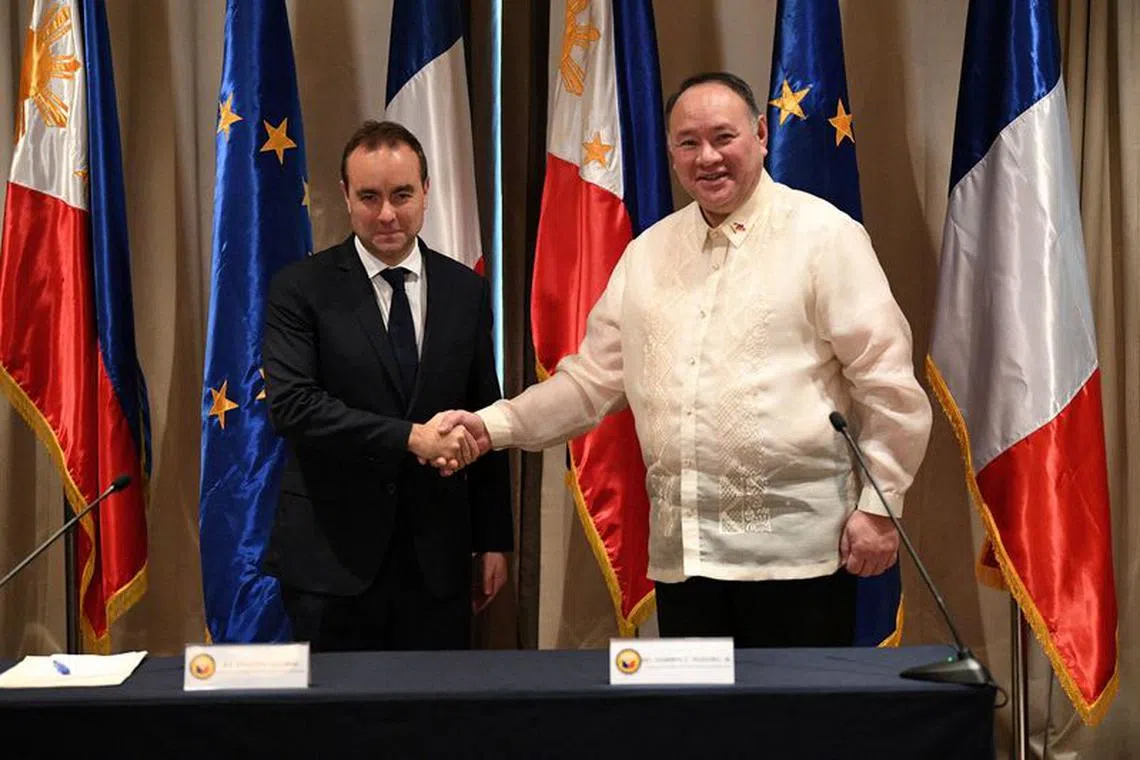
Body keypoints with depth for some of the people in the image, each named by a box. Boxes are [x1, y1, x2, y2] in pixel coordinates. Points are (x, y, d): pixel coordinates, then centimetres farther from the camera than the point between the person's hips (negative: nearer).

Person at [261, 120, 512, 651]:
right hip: (332, 555, -2)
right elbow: (290, 404, -15)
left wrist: (493, 540, 9)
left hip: (438, 555, 3)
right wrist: (410, 437, -22)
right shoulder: (301, 289, -3)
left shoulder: (466, 291, 7)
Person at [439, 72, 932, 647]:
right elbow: (593, 380, 15)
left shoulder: (822, 234, -2)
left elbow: (886, 379, -3)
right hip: (682, 553, 5)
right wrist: (495, 425, 3)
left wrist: (878, 504, -7)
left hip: (796, 547, -4)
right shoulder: (647, 254, 13)